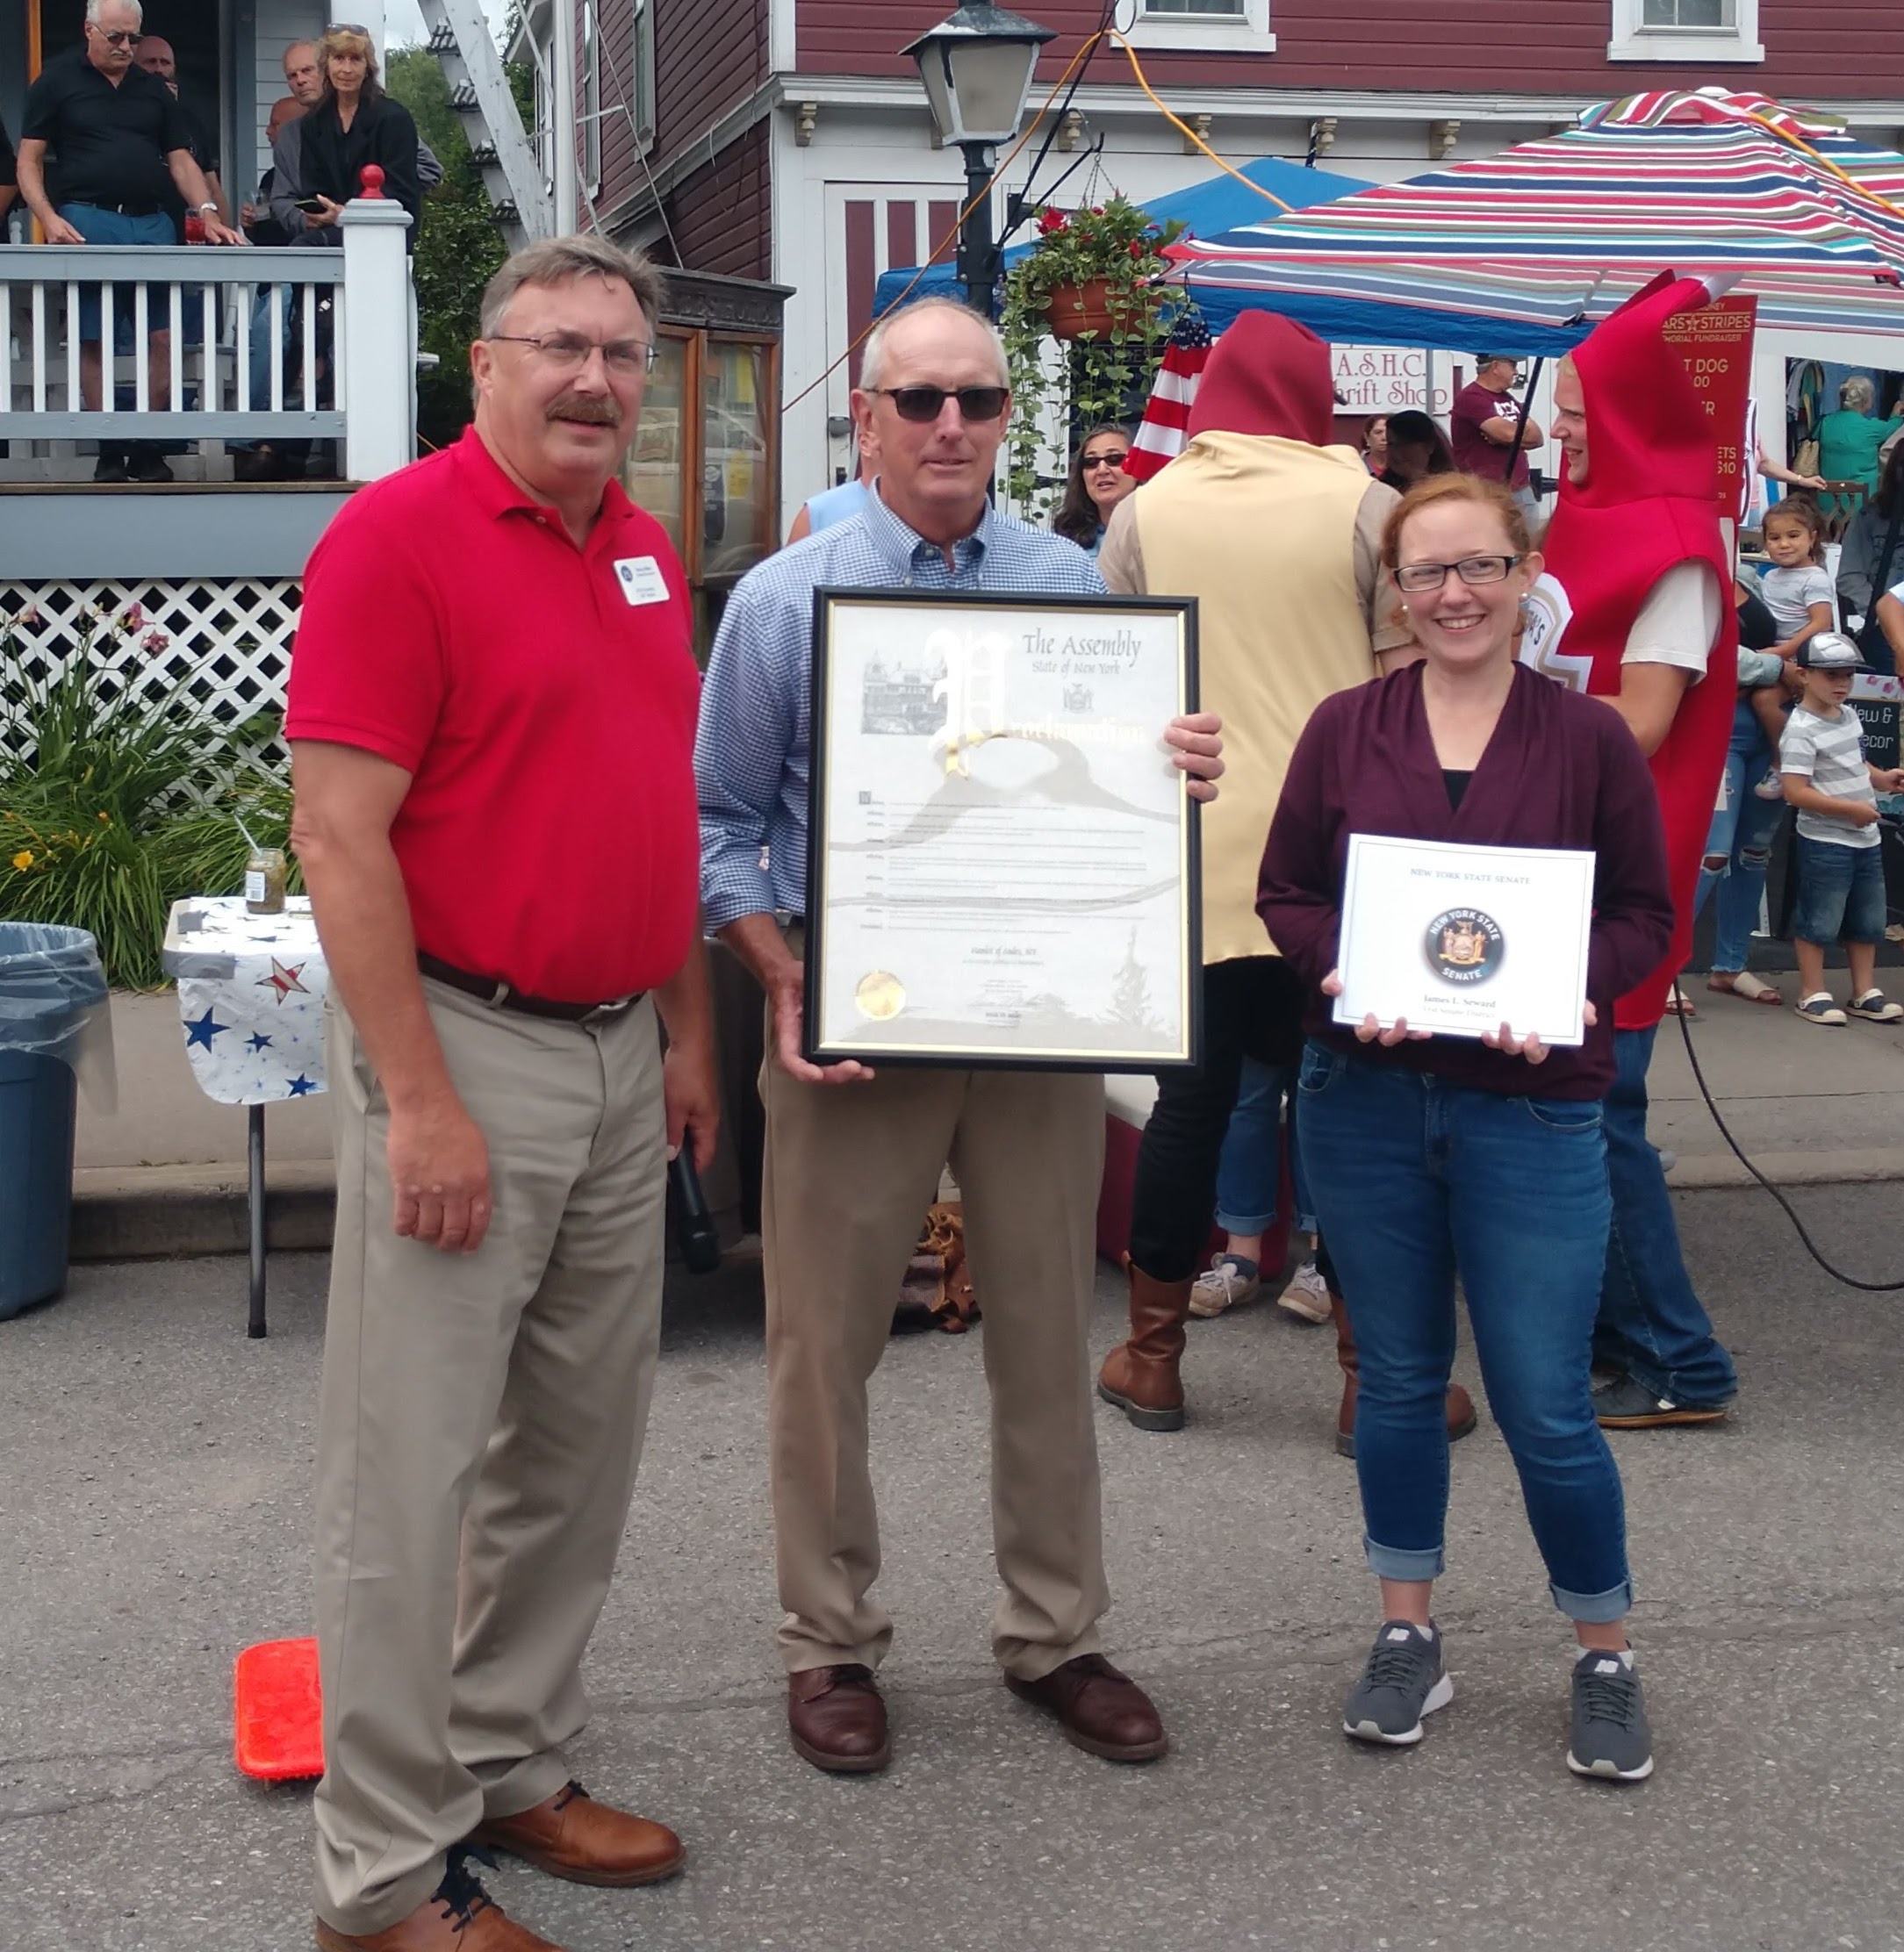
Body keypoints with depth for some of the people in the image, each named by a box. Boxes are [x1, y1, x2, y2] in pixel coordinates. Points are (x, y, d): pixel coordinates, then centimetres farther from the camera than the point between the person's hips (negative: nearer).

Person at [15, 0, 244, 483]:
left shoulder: (153, 90, 18)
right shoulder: (57, 81, 7)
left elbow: (181, 161, 16)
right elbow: (29, 161, 4)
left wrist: (208, 215, -1)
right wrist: (49, 219, -12)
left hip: (152, 225, 3)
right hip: (87, 222, -3)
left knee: (164, 338, -4)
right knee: (93, 342, -3)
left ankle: (147, 448, 6)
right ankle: (109, 452, 2)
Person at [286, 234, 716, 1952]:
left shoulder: (644, 550, 12)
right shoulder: (398, 537, -11)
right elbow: (339, 840, -17)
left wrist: (688, 1032, 15)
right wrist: (421, 1101, -20)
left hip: (620, 1057, 8)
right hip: (462, 1045, -8)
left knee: (581, 1447, 15)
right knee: (417, 1467, 0)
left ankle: (514, 1765, 31)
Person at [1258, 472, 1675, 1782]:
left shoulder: (1591, 739, -1)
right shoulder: (1345, 728, 3)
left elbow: (1646, 916, 2)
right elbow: (1286, 894, 6)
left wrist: (1572, 991, -17)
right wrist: (1340, 972, -14)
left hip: (1532, 1105, -2)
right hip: (1365, 1098, 2)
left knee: (1546, 1409, 0)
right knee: (1399, 1379, 13)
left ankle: (1607, 1658, 21)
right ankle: (1409, 1637, 29)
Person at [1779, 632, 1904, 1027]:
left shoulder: (1850, 716, 9)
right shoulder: (1802, 730, -17)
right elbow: (1796, 792, -23)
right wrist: (1851, 809, -21)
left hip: (1866, 839, 9)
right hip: (1825, 842, -9)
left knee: (1868, 921, 15)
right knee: (1819, 921, -1)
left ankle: (1865, 993, 24)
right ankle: (1813, 995, 10)